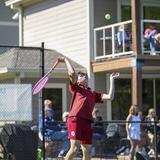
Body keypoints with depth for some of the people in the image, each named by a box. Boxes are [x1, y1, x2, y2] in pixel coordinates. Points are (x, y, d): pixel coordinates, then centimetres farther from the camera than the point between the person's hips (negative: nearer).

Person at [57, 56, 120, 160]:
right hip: (75, 119, -5)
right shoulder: (75, 88, 16)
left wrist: (112, 80, 22)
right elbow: (72, 73, -1)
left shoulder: (93, 94, 27)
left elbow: (110, 97, 17)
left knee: (87, 150, 4)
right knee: (75, 147, -16)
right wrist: (66, 60, 11)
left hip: (87, 122, 5)